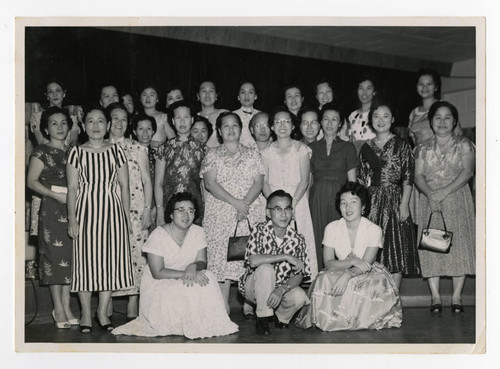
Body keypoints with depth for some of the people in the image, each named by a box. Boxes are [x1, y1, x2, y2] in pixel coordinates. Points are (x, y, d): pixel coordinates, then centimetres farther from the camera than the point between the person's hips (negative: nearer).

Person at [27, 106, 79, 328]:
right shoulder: (42, 152, -1)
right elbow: (32, 181, -6)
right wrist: (56, 195, -15)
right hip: (52, 209, -5)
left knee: (71, 255, 4)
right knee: (55, 254, -4)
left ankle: (66, 306, 11)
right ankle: (58, 308, 4)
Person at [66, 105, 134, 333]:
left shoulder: (116, 151, 6)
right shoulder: (76, 152, 3)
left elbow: (124, 187, 7)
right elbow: (72, 188, 1)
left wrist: (127, 218, 2)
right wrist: (72, 218, -7)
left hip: (112, 211, 1)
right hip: (85, 211, -1)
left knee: (111, 259, 3)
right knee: (85, 260, 1)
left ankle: (103, 312, 16)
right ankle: (86, 314, 12)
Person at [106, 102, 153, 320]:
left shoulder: (137, 149, 6)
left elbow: (147, 182, 6)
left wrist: (147, 210, -2)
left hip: (134, 211, -1)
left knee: (135, 254, -5)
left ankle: (133, 307, 1)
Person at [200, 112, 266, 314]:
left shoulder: (252, 154, 14)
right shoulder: (212, 155, 10)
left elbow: (258, 183, 3)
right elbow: (210, 183, -3)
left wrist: (245, 203, -14)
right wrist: (234, 202, -14)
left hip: (250, 212, 1)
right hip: (220, 213, -1)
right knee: (221, 255, -7)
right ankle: (223, 305, -3)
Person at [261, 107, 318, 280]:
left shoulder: (301, 149, 5)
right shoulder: (267, 152, 10)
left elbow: (304, 180, -3)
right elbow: (264, 182, 3)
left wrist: (292, 204, -16)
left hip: (297, 202, -1)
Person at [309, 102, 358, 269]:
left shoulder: (348, 148, 7)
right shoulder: (312, 147, 13)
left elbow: (352, 181, 4)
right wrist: (306, 204, 4)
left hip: (340, 198, -2)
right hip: (317, 199, 2)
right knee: (318, 241, -2)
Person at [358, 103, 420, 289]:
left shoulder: (401, 145, 2)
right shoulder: (366, 148, 13)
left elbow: (408, 178, -4)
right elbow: (362, 179, 13)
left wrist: (404, 204, -12)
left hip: (395, 200, -3)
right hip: (372, 202, 3)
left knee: (395, 248, -3)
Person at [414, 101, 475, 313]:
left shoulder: (463, 145, 5)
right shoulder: (423, 148, 12)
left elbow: (468, 171, -7)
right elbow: (418, 176, 3)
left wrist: (444, 192, -18)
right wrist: (430, 194, -17)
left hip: (457, 200, -1)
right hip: (430, 200, 2)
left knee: (458, 244, -6)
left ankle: (456, 296, -1)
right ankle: (435, 296, -3)